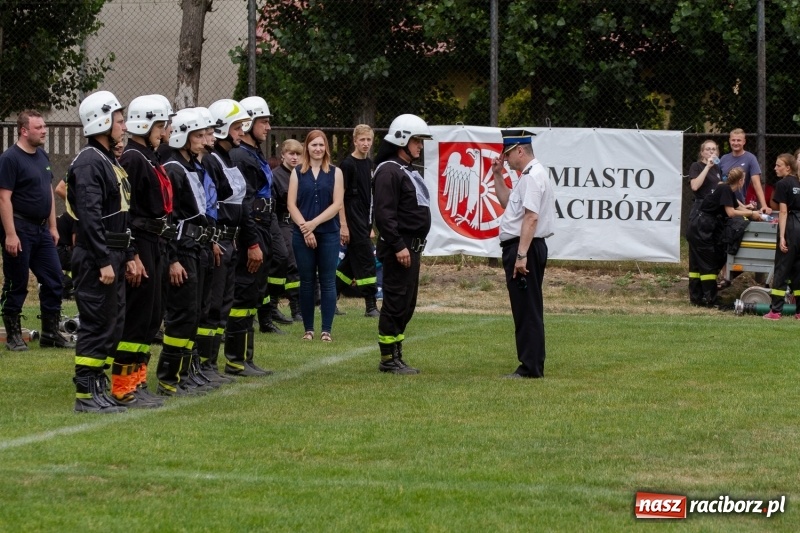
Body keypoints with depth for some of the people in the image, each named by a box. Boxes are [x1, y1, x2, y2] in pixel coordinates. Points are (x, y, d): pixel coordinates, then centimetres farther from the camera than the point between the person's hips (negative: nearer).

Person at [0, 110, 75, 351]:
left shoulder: (42, 156, 12)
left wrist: (52, 227, 16)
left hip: (41, 229, 8)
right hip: (20, 228, -8)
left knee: (53, 280, 7)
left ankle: (51, 333, 15)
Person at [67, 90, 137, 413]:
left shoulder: (110, 162, 17)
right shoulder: (89, 163, -15)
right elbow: (90, 217, -22)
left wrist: (127, 257, 18)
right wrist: (103, 261, -24)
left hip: (113, 257, 10)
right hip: (95, 259, -10)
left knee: (113, 324, 12)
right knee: (96, 326, -7)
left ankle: (98, 387, 18)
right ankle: (86, 395, -3)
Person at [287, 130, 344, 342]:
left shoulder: (335, 173, 5)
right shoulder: (297, 172, 7)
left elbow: (337, 204, -3)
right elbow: (291, 204, 1)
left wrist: (314, 223, -13)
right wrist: (305, 228, -11)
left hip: (329, 234, -1)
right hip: (302, 235, 1)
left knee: (328, 282, -1)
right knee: (306, 282, 4)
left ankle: (326, 330, 0)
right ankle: (308, 329, 10)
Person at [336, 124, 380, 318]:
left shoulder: (369, 164, 12)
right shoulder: (348, 164, -11)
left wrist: (372, 222, 18)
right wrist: (343, 225, -16)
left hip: (365, 220, 8)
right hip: (353, 221, -8)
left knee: (351, 261, 11)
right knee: (366, 261, -8)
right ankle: (370, 305, -6)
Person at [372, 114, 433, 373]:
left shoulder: (409, 172, 20)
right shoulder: (389, 171, -13)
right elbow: (385, 213, -21)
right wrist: (398, 246, -24)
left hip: (412, 247, 10)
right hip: (398, 248, -10)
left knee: (406, 305, 12)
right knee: (395, 303, -8)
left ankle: (396, 357, 18)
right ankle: (388, 359, -3)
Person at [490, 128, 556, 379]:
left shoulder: (533, 175, -15)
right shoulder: (527, 175, 17)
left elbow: (531, 217, -23)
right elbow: (506, 201, 30)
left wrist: (521, 254, -27)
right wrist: (498, 175, 20)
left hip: (525, 247, -11)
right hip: (518, 248, 11)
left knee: (528, 309, -8)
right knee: (524, 309, 13)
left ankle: (531, 368, -8)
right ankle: (531, 365, 17)